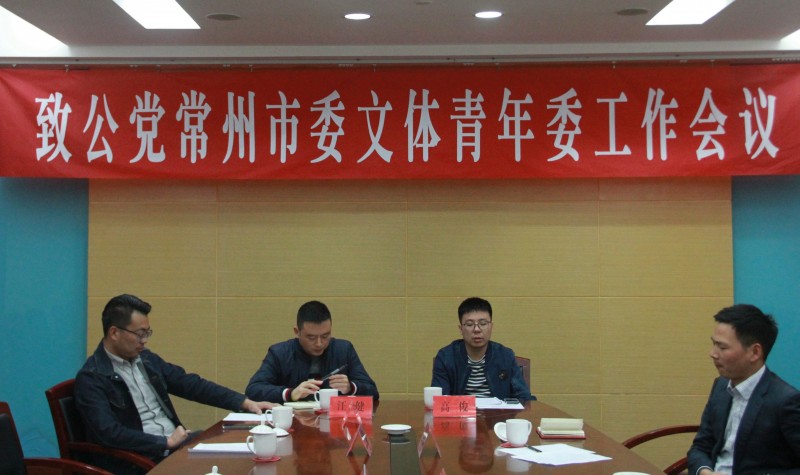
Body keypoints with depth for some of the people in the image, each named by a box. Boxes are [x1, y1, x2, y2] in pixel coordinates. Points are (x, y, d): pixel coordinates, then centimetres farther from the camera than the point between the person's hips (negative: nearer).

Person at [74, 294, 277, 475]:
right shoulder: (91, 378, -10)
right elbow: (109, 434, -19)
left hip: (176, 443, 8)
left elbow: (191, 384, 14)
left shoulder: (146, 359, 12)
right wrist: (166, 442, -17)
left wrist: (245, 403, 8)